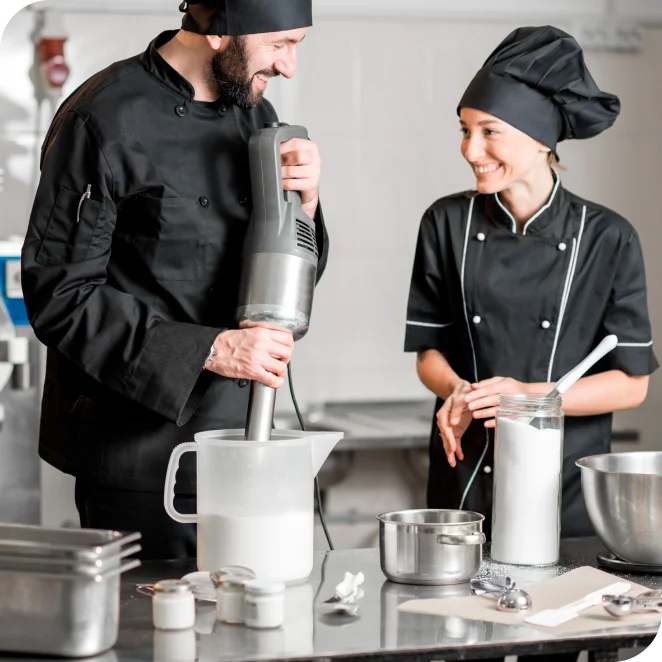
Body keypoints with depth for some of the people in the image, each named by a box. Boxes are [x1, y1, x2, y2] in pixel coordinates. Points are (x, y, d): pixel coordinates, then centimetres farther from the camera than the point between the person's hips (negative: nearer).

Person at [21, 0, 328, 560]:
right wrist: (209, 350, -23)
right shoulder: (106, 120, -14)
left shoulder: (255, 116, 8)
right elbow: (58, 295, -17)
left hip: (243, 438, 7)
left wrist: (303, 203, -9)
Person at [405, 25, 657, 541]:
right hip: (465, 481, 1)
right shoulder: (448, 224, -1)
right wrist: (458, 391, -15)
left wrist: (529, 395, -18)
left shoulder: (607, 238, -7)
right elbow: (430, 350, 6)